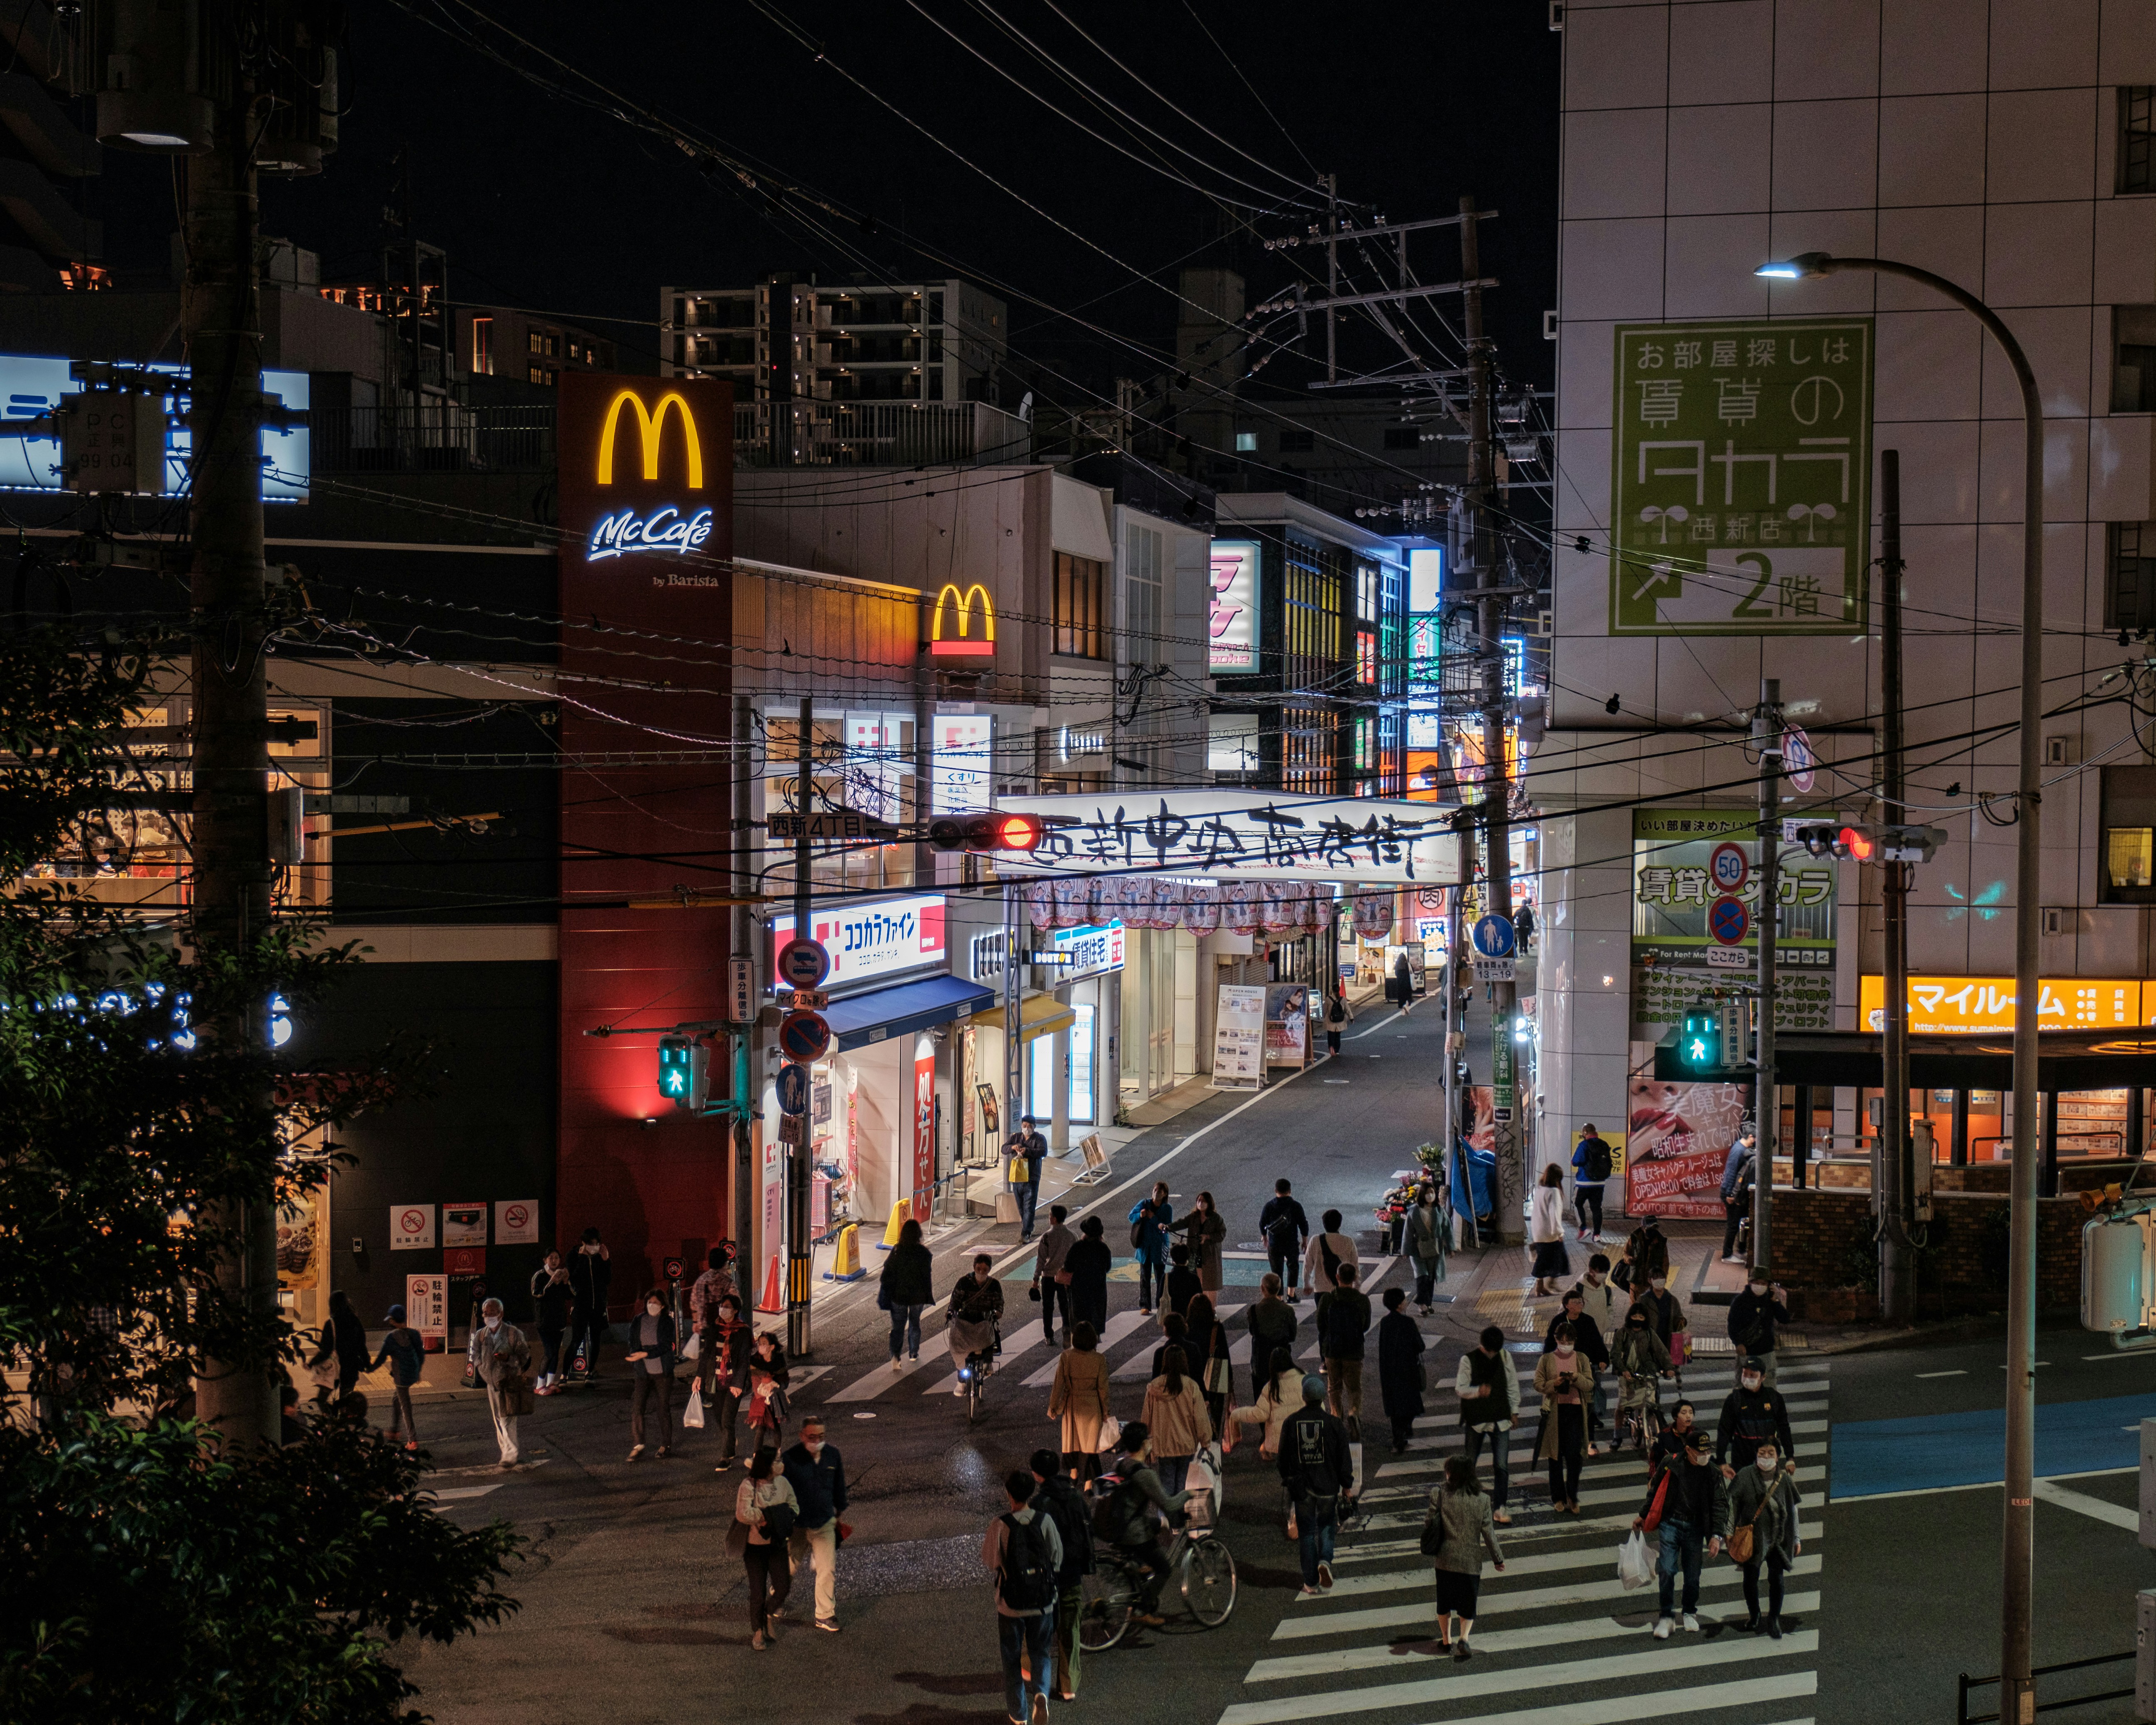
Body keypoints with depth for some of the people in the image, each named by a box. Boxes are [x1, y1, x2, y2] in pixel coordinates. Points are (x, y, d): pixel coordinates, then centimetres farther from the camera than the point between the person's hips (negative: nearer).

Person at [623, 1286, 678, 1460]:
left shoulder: (667, 1322, -5)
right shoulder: (638, 1323, 6)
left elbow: (665, 1346, -13)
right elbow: (633, 1346, 11)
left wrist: (645, 1354, -22)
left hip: (663, 1373, -3)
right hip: (644, 1373, 3)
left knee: (664, 1409, 4)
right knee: (637, 1408, -8)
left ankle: (666, 1446, 17)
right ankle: (637, 1447, -2)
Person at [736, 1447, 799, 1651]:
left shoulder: (782, 1483, 1)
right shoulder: (748, 1486, -16)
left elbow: (794, 1507, 0)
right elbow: (743, 1514, -25)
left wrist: (771, 1518, -16)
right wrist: (771, 1514, -20)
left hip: (777, 1544, 4)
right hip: (755, 1545, -4)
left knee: (783, 1586, -2)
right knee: (758, 1591, 2)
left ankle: (769, 1614, 30)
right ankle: (757, 1632, 19)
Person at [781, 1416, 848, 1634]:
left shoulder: (833, 1455, -5)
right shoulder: (790, 1459, -18)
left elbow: (839, 1487, 10)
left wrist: (841, 1513, 16)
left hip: (825, 1525, 2)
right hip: (798, 1525, -2)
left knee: (828, 1571, -2)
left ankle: (825, 1615, 10)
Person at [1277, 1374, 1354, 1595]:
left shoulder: (1290, 1423, -2)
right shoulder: (1333, 1423, -7)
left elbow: (1283, 1457, 6)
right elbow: (1344, 1458, -3)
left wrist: (1286, 1481, 18)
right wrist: (1347, 1486, 6)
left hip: (1300, 1486, 1)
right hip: (1328, 1486, -1)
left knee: (1306, 1533, 8)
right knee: (1326, 1527, 17)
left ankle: (1311, 1583, 9)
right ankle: (1325, 1561, -9)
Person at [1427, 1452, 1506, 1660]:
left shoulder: (1440, 1495, -10)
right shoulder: (1482, 1499, -8)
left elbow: (1431, 1525, -7)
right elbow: (1488, 1532, -6)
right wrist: (1498, 1558, 5)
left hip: (1445, 1558, 0)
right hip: (1471, 1561, 0)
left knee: (1445, 1601, 19)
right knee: (1468, 1603, 10)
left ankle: (1446, 1640, 28)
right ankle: (1464, 1638, -11)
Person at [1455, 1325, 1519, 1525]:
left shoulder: (1505, 1357, 0)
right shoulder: (1468, 1360, -9)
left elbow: (1512, 1384, 10)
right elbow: (1460, 1388, -11)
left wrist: (1514, 1410, 10)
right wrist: (1478, 1391, -29)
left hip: (1500, 1419, 2)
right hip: (1475, 1419, -1)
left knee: (1502, 1466, -6)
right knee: (1469, 1463, 11)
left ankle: (1499, 1507, 1)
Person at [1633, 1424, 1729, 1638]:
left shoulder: (1712, 1472, -5)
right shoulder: (1670, 1464, -6)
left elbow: (1720, 1505, -4)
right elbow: (1655, 1491, 10)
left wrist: (1716, 1535, -15)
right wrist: (1643, 1515, 20)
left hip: (1695, 1528, 1)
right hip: (1669, 1524, -1)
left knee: (1693, 1575, 3)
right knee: (1667, 1571, -10)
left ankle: (1690, 1614, 26)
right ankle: (1666, 1616, 3)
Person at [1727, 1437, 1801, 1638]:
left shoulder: (1784, 1479, 0)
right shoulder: (1745, 1476, -7)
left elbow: (1792, 1509, 8)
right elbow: (1732, 1504, -4)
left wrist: (1796, 1538, 11)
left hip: (1778, 1536, 1)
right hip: (1751, 1536, -1)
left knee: (1777, 1579, -4)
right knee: (1751, 1578, 10)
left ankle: (1774, 1620, 12)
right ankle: (1754, 1616, 32)